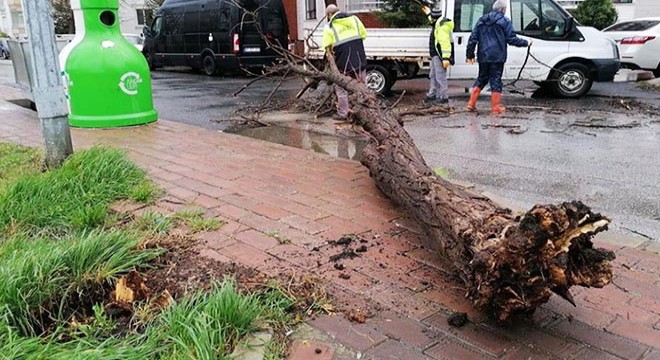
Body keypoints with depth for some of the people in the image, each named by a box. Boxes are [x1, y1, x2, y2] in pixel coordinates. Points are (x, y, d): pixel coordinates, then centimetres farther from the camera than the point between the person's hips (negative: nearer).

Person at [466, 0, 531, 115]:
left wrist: (470, 55, 13)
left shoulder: (482, 20, 11)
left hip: (483, 57, 5)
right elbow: (512, 39, -5)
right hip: (497, 57, -4)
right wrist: (526, 43, 8)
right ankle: (496, 108, 3)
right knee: (496, 81, 0)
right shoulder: (505, 21, -3)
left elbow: (473, 39, 9)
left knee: (482, 79, 17)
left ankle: (471, 104, 12)